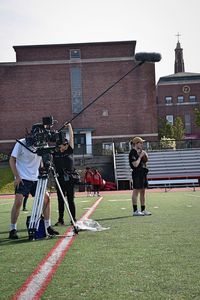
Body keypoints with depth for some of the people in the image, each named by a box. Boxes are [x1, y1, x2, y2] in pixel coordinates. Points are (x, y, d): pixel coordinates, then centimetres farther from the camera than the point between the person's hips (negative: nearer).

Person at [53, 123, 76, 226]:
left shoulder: (69, 151, 4)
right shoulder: (55, 154, 5)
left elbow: (71, 137, 4)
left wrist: (69, 126, 4)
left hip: (70, 180, -1)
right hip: (60, 180, 1)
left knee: (71, 200, 4)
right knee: (60, 201, 6)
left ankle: (73, 219, 11)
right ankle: (60, 220, 13)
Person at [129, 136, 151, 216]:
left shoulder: (140, 151, 16)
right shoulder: (132, 152, -12)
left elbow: (145, 160, 24)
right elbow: (135, 164, -21)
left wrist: (145, 155, 7)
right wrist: (140, 156, -15)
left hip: (143, 173, 10)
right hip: (137, 173, -10)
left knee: (143, 191, 12)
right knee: (136, 191, -6)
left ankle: (143, 210, 18)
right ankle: (135, 211, -2)